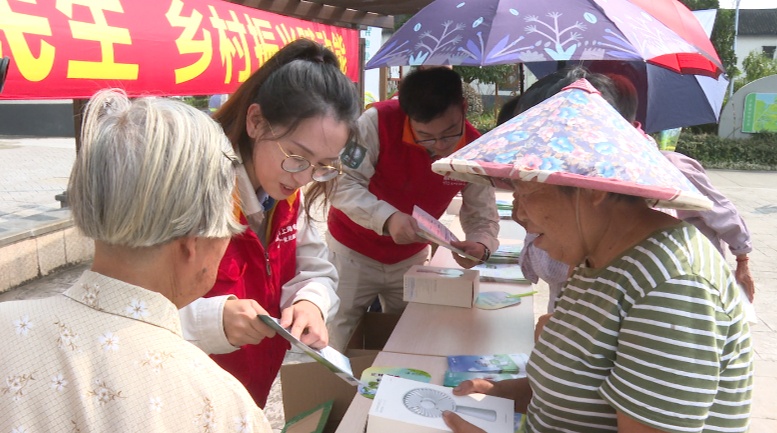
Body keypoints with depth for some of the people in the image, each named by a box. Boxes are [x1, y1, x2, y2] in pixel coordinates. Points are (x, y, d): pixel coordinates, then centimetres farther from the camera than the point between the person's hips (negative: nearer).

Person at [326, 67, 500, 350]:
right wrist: (387, 218, -41)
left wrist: (480, 246, -32)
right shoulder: (379, 122, -26)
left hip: (411, 257, 3)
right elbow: (342, 183, -26)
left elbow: (483, 218, -9)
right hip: (353, 251, -3)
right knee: (341, 350, 4)